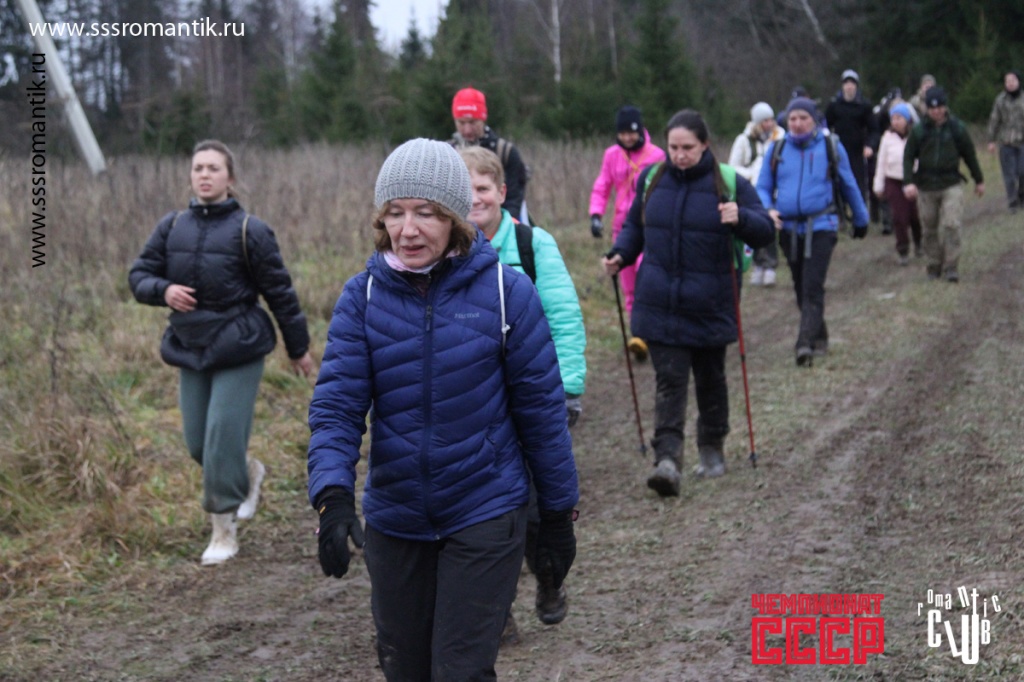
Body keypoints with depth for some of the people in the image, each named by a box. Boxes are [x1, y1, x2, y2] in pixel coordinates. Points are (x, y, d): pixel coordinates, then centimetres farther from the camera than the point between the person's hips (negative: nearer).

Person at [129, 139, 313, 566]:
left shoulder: (249, 231, -7)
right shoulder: (172, 227, 4)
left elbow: (279, 292, -1)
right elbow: (139, 275, 9)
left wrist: (299, 348, 4)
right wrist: (163, 290, -14)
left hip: (238, 348, -4)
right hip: (189, 348, 5)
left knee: (223, 435, -8)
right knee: (198, 442, 8)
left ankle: (224, 527, 7)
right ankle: (249, 474, 39)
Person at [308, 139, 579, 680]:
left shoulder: (504, 291, -10)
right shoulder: (363, 296, -4)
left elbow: (541, 408, -4)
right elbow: (336, 403, -10)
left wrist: (557, 516, 0)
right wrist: (333, 497, -26)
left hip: (484, 516, -3)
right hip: (394, 519, 3)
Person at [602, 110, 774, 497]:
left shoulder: (729, 183, -5)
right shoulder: (652, 179, 4)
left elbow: (765, 232, -6)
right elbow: (634, 226, 18)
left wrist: (741, 218, -27)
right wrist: (619, 255, 0)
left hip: (709, 305, -1)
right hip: (660, 304, 1)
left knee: (710, 380, 15)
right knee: (669, 381, -8)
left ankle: (712, 449, 33)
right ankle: (667, 459, -15)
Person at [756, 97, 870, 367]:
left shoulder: (831, 147, 1)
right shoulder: (777, 149, 6)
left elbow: (849, 186, 12)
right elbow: (763, 187, 11)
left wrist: (861, 220, 21)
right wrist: (767, 210, -11)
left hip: (820, 226, -4)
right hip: (789, 229, 4)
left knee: (813, 288, -15)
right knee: (801, 288, 12)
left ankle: (806, 344, -21)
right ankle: (819, 338, 29)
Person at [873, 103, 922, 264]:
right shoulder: (888, 138, 1)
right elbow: (881, 162, 7)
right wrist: (878, 185, 9)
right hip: (894, 182, 1)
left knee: (916, 215, 5)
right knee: (899, 217, 0)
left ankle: (919, 244, 31)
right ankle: (903, 252, 12)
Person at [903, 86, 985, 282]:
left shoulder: (957, 128, 0)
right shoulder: (919, 130, -2)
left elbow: (969, 155, 11)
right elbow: (908, 157, 1)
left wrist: (979, 180, 19)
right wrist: (908, 182, -12)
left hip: (951, 185, -1)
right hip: (926, 187, 1)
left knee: (951, 225, -13)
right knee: (929, 229, 7)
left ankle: (951, 267, -9)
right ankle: (934, 266, 20)